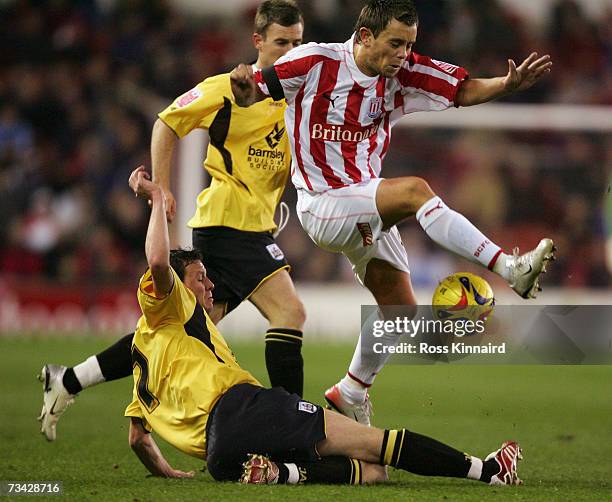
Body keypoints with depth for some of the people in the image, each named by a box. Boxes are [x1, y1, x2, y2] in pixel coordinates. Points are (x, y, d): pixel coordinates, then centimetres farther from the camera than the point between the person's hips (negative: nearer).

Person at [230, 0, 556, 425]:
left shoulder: (403, 75, 1)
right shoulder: (314, 62, -12)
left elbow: (464, 91, 1)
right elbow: (251, 95, -7)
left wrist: (508, 85, -18)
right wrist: (244, 85, -32)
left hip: (367, 208, 7)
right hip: (323, 204, -7)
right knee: (415, 190, -30)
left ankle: (351, 392, 30)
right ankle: (510, 268, -36)